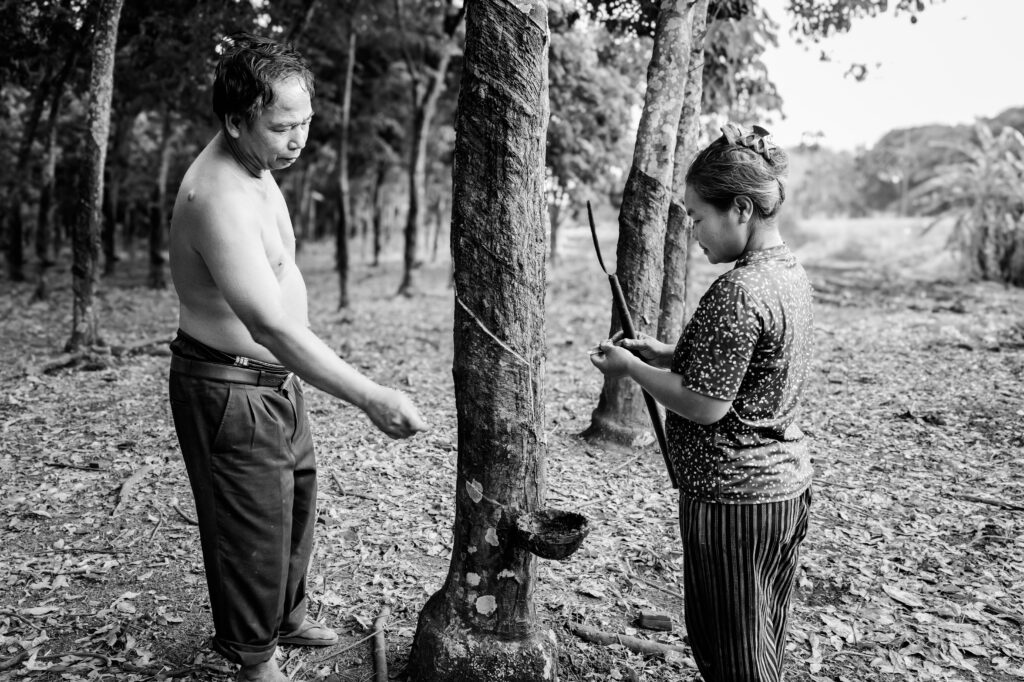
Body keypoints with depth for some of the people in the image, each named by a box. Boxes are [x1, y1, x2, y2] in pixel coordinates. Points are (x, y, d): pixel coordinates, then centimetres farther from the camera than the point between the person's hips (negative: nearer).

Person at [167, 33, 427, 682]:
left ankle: (288, 614, 46)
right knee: (254, 528, 6)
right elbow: (273, 326, -38)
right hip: (231, 389, -10)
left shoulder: (257, 167, 3)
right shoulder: (219, 196, -29)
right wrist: (371, 397, -41)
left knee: (298, 498, 23)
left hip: (276, 377, 10)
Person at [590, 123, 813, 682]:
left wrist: (630, 368, -10)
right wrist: (666, 354, 7)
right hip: (787, 486, 9)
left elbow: (706, 405, -22)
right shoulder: (791, 273, 6)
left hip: (734, 498, -9)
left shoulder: (738, 291, -23)